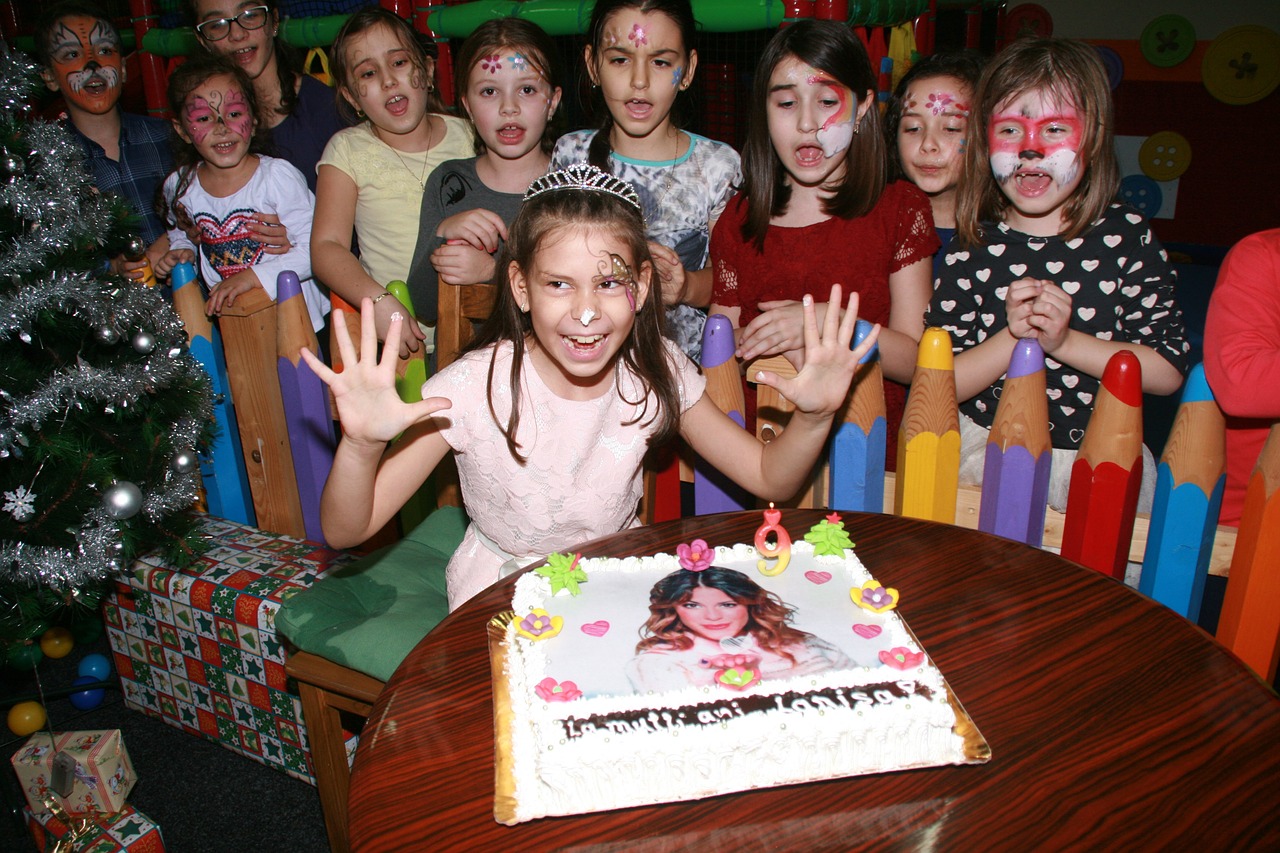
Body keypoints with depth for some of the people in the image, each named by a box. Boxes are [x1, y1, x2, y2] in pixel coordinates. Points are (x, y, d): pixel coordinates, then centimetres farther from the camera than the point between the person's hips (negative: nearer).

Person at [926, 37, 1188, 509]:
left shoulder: (1127, 237, 0)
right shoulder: (973, 248, -1)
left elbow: (1168, 370, -4)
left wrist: (1065, 340, -15)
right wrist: (1013, 338, -19)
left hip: (1101, 463, 1)